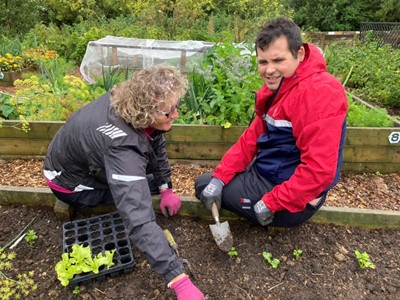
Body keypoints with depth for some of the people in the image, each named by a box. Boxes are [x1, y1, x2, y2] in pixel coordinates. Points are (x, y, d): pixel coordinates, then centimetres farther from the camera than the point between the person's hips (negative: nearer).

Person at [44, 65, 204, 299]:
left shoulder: (131, 101, -22)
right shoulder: (122, 147, -44)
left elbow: (156, 142, -6)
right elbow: (139, 221, -49)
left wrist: (167, 188, -10)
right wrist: (179, 280, -47)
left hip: (93, 156, 6)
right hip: (72, 183, -6)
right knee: (143, 185, -10)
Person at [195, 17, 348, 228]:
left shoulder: (319, 93, -27)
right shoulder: (277, 86, 3)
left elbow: (319, 170, -30)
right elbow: (252, 137, 2)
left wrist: (271, 203, -23)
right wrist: (219, 177, -6)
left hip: (293, 199, -9)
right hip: (265, 174, 10)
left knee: (202, 186, 0)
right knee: (204, 183, 22)